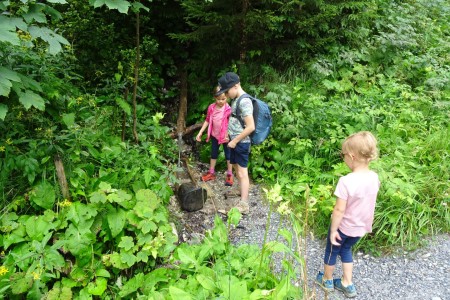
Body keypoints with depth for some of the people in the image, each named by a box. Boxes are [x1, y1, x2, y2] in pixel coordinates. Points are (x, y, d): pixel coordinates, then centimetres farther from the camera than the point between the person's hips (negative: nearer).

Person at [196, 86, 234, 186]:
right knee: (213, 154, 18)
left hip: (226, 136, -5)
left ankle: (229, 175, 22)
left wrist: (229, 135, -32)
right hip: (214, 135, 5)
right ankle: (211, 173, 34)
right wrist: (200, 132, 4)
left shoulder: (228, 109, -20)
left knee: (228, 154, 9)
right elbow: (207, 120, 4)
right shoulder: (211, 107, -7)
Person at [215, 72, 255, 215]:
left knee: (242, 172, -5)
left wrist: (235, 141, -18)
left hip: (241, 143, -9)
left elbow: (251, 127, -25)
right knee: (237, 168, 20)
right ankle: (241, 191, 38)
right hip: (234, 141, 9)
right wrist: (230, 135, 13)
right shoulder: (235, 100, 9)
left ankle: (243, 205, 1)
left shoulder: (244, 101, -20)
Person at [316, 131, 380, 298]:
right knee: (346, 250, 29)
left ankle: (327, 281, 42)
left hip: (344, 227, -6)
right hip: (361, 227, 6)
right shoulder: (374, 177, -10)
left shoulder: (346, 181, -32)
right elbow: (369, 204, 3)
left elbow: (339, 210, -26)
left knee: (331, 251, 20)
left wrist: (333, 230, -14)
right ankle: (347, 284, 36)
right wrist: (367, 225, 16)